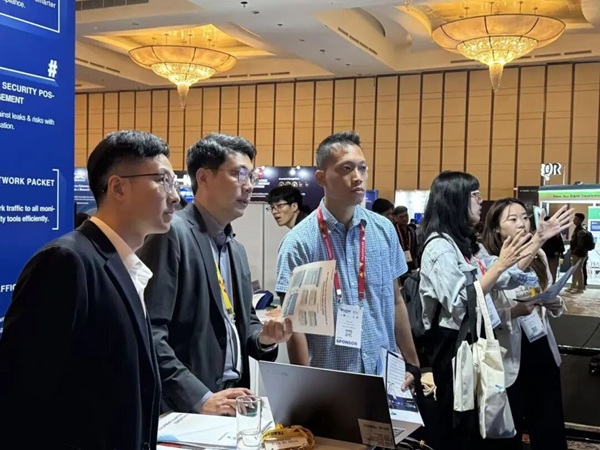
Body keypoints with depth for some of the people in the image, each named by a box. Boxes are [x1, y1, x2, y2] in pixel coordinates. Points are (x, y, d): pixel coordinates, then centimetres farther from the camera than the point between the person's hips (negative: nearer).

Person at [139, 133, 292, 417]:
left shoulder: (236, 249, 13)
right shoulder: (171, 234, -14)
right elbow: (148, 331, -21)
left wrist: (263, 337, -1)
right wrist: (200, 398, -24)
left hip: (230, 403, 8)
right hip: (184, 408, -8)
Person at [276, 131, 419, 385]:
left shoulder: (384, 230, 1)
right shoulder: (299, 241, -11)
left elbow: (396, 301, 9)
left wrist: (412, 364, 10)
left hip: (384, 375, 4)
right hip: (329, 379, -3)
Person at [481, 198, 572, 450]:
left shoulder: (538, 258, 7)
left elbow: (555, 307, 13)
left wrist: (553, 302, -9)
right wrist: (515, 312, -31)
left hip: (543, 352, 6)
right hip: (510, 358, -6)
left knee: (550, 429, 15)